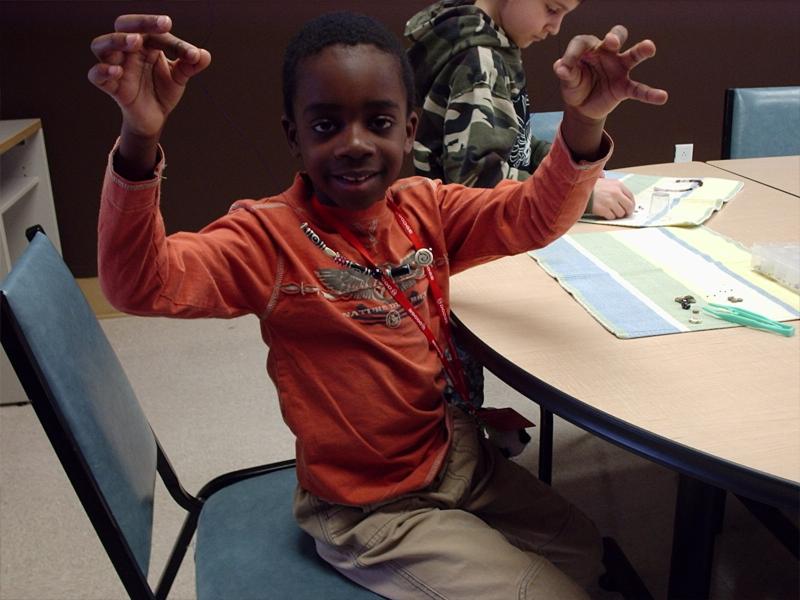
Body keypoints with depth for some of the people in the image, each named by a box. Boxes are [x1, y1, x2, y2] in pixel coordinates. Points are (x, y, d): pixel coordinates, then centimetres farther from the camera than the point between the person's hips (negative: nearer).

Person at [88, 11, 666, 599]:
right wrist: (139, 142, -51)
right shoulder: (270, 236, -21)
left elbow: (535, 215, -8)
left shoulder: (424, 208, -4)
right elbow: (142, 283, -33)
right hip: (375, 508, -6)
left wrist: (584, 121, -27)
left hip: (462, 456, 7)